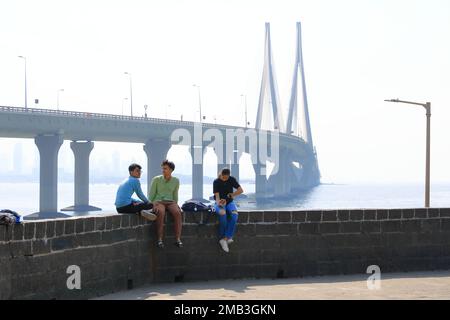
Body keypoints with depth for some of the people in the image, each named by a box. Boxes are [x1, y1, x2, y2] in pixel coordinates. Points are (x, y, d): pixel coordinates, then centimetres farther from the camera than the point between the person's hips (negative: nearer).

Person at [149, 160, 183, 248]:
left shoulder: (176, 181, 11)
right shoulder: (156, 179, 4)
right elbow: (151, 195, 4)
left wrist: (176, 204, 3)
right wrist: (153, 205, -11)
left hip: (170, 202, 2)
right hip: (158, 202, -2)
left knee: (177, 212, -33)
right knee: (161, 213, -39)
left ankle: (178, 239, -36)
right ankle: (160, 240, -38)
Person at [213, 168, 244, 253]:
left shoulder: (232, 180, -1)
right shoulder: (216, 182, -9)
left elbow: (240, 190, -1)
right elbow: (217, 196, -17)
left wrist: (231, 195, -12)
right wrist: (219, 203, -37)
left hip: (229, 202, 2)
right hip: (220, 203, -2)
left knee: (234, 214, -32)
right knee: (222, 213, -38)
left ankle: (224, 238, -33)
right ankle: (228, 237, -26)